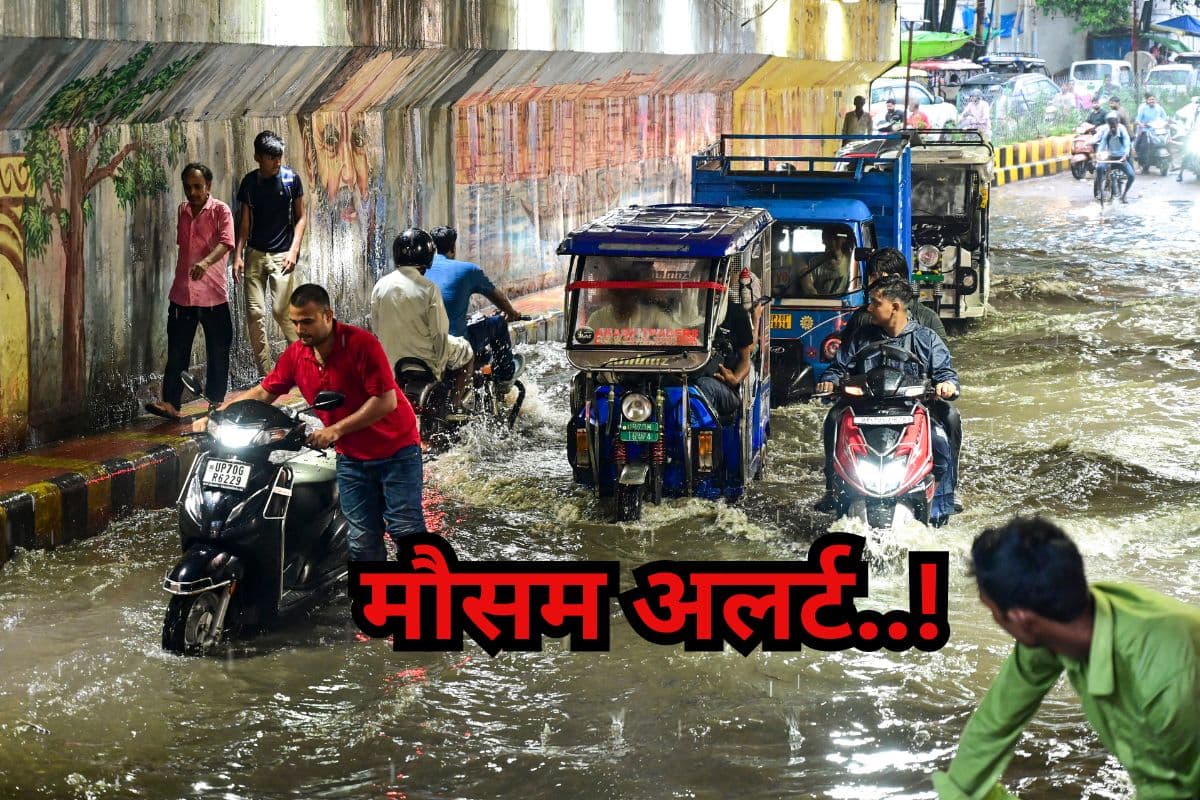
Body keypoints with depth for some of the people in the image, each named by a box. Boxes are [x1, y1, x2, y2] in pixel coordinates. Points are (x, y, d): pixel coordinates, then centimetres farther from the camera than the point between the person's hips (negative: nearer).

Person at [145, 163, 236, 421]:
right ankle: (170, 403, -2)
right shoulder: (182, 210, 11)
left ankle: (216, 401, 19)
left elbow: (226, 242, -22)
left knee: (218, 352, 6)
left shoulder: (220, 211, -6)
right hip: (182, 294, 4)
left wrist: (206, 262, -40)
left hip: (213, 295, -4)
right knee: (177, 351, -1)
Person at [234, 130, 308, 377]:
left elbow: (300, 217, 1)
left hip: (281, 255, -3)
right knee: (255, 312, -2)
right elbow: (244, 223, 7)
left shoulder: (291, 179, -3)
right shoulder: (249, 182, 3)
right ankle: (265, 374, 5)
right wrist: (237, 255, -1)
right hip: (254, 254, 3)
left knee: (280, 310, -12)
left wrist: (294, 250, -10)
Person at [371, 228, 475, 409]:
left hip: (390, 362, 5)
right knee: (466, 351, 23)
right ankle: (455, 404, 24)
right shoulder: (429, 288, -18)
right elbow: (439, 333, -14)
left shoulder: (380, 285, -6)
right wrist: (440, 366, 0)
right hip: (424, 362, -5)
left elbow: (375, 328, 2)